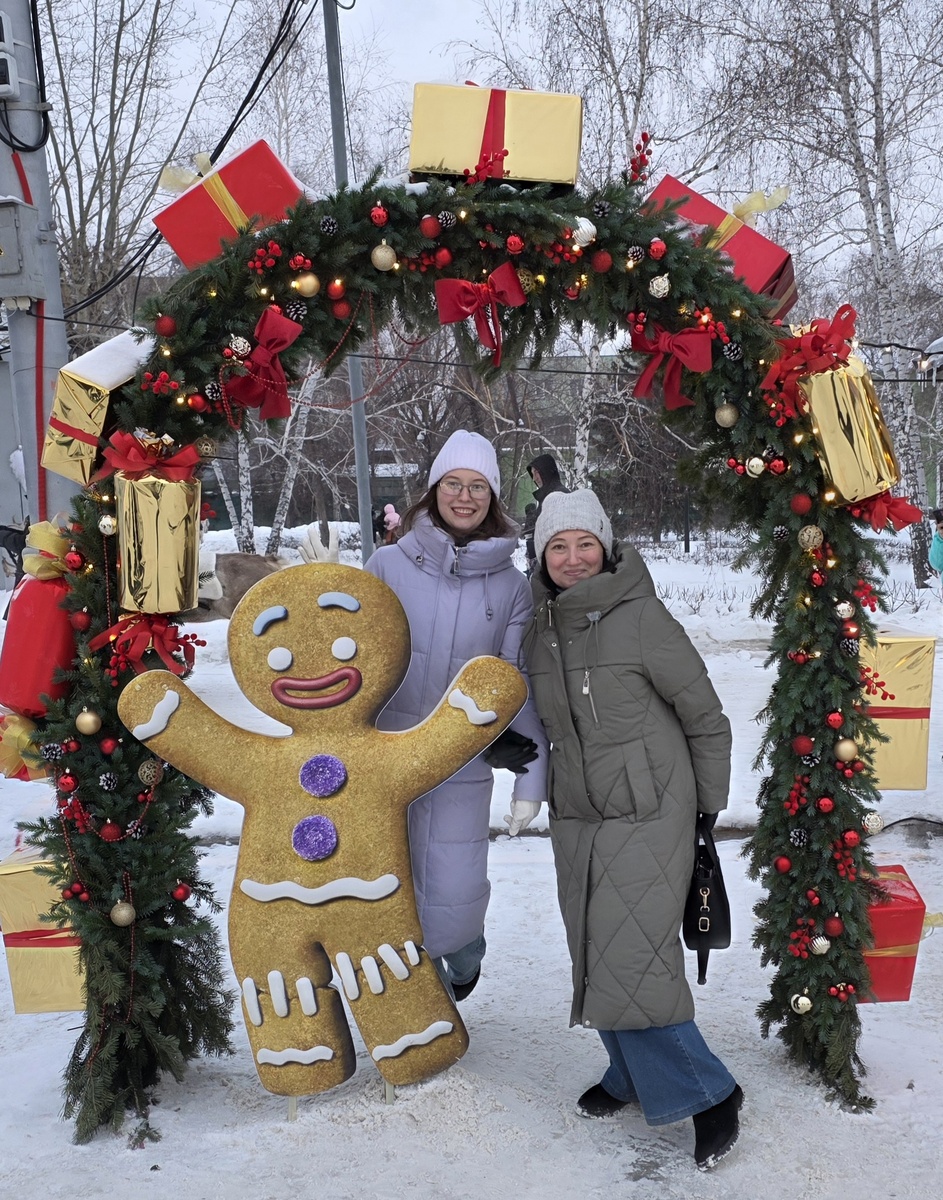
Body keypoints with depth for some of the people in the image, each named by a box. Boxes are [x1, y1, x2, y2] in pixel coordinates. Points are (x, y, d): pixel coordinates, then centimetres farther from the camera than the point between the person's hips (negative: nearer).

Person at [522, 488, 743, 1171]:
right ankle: (634, 1077, 31)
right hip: (577, 820, 6)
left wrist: (709, 808, -2)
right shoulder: (541, 629, 4)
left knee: (631, 959, -9)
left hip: (649, 816, -6)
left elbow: (706, 719, -6)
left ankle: (706, 1092, 10)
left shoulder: (642, 616, -13)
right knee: (597, 957, 11)